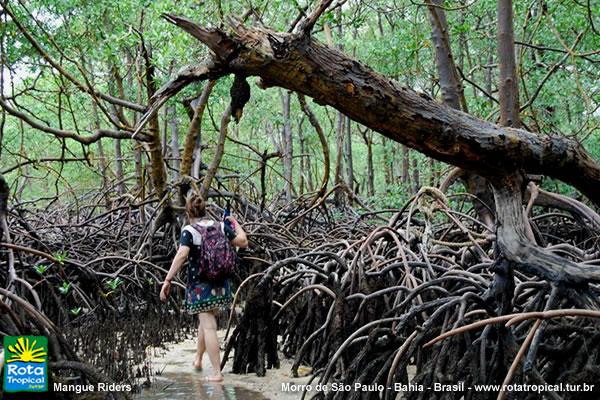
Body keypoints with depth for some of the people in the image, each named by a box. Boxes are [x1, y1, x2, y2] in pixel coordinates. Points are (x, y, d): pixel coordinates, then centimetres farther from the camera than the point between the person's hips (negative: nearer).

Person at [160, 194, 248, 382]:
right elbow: (243, 242, 5)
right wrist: (235, 223, 21)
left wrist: (168, 280, -24)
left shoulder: (189, 231, -11)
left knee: (208, 326, -2)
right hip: (220, 284, 5)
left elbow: (181, 255, -24)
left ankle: (217, 373, -5)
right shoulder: (220, 227, 1)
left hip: (200, 284, -5)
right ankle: (198, 359, 39)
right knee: (206, 320, 24)